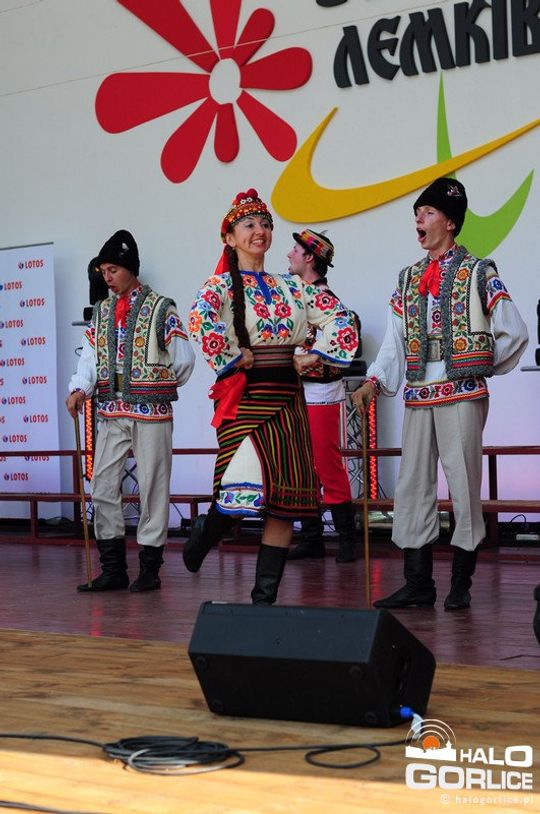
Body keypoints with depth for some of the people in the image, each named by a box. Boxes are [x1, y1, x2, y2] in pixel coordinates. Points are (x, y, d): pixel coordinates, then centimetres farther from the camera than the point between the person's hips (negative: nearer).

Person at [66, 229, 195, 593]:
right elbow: (90, 356, 6)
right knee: (103, 488, 4)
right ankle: (113, 569, 12)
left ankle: (150, 569, 8)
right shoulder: (102, 311, 13)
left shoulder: (161, 308, -2)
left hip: (152, 412, -5)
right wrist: (80, 389, -10)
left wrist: (160, 387, 5)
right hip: (112, 413, 5)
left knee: (153, 488, 0)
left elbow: (184, 359, -2)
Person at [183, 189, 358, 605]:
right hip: (245, 396, -5)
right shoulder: (223, 284, -2)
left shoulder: (291, 287, 14)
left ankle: (266, 594, 6)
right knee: (249, 489, -16)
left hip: (287, 397, 5)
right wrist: (233, 359, -15)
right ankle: (205, 532, 18)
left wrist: (314, 356, 3)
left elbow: (340, 316, 14)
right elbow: (201, 319, -22)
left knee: (286, 498, -1)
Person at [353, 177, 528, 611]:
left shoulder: (479, 273, 0)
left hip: (463, 395, -5)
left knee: (464, 483, -2)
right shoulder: (408, 279, 15)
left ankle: (461, 584, 7)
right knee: (412, 485, 4)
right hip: (418, 397, 5)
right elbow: (394, 341, 10)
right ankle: (418, 583, 11)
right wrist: (375, 381, -3)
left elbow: (514, 332, 0)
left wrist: (481, 366, 5)